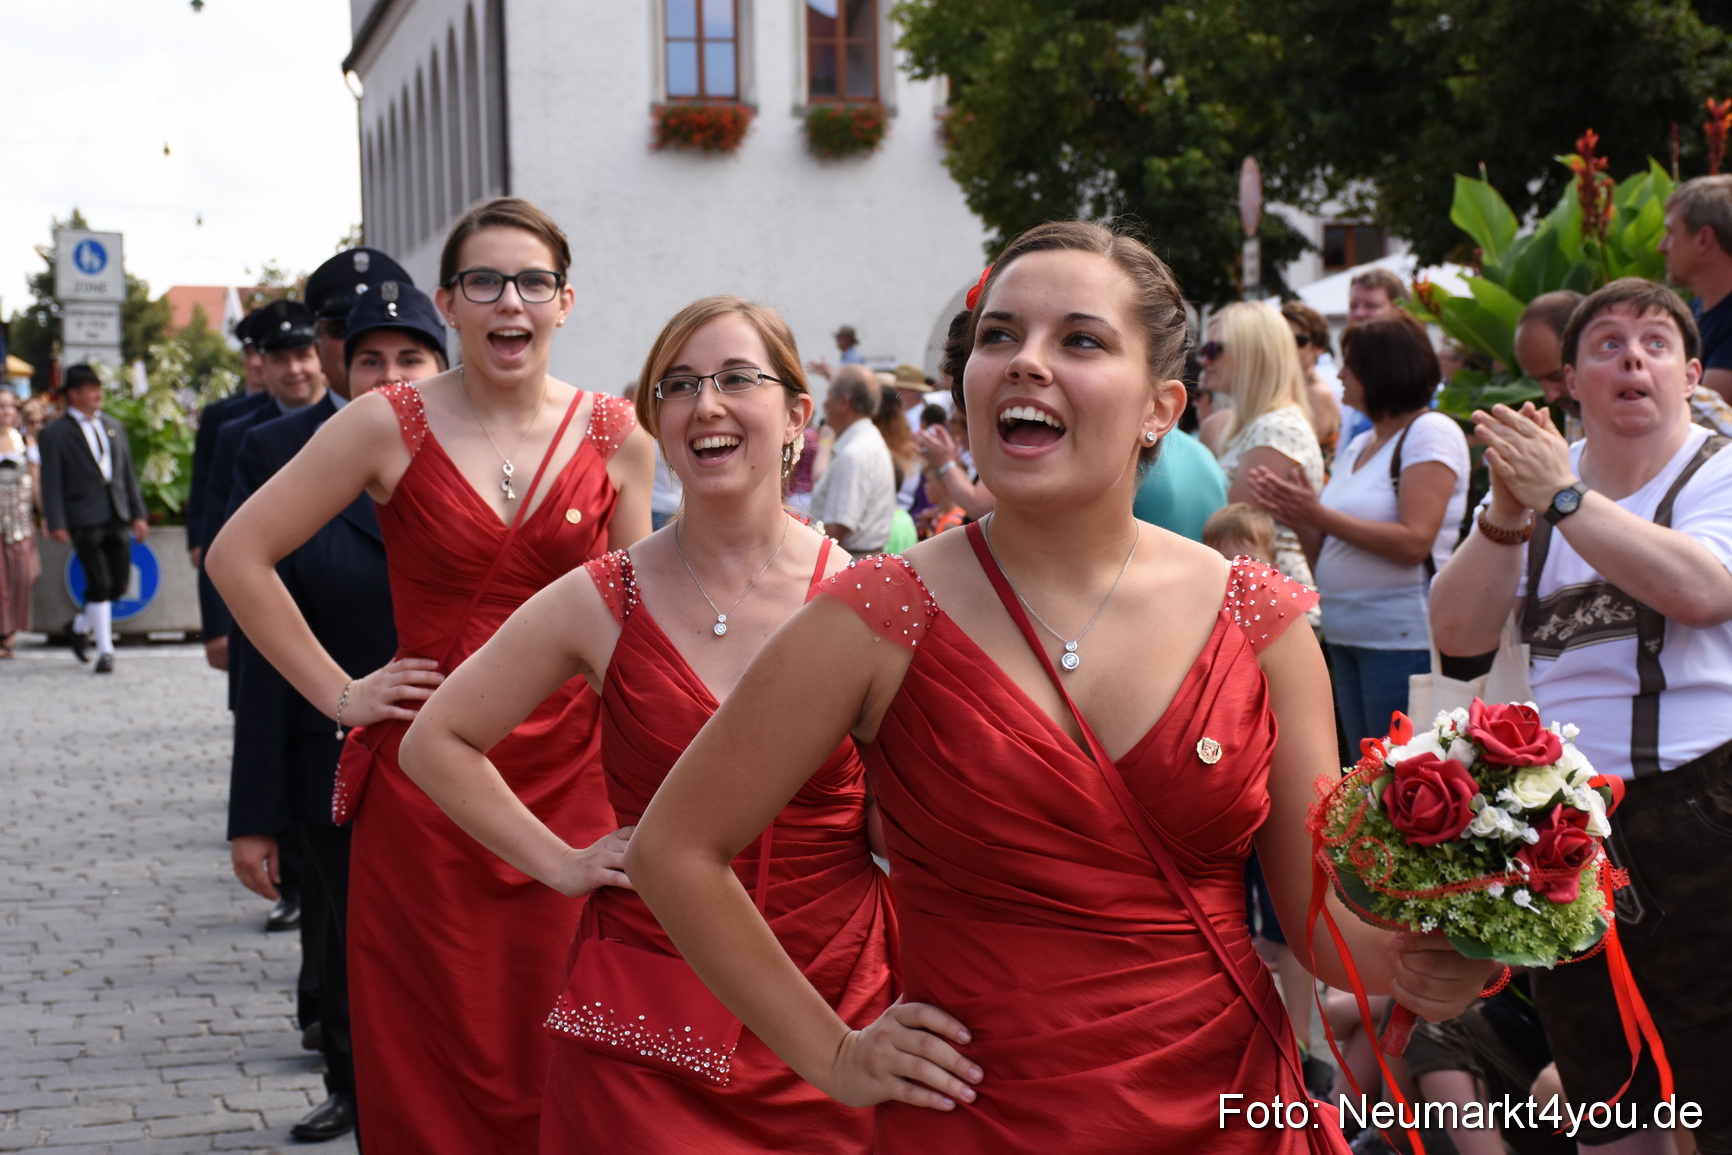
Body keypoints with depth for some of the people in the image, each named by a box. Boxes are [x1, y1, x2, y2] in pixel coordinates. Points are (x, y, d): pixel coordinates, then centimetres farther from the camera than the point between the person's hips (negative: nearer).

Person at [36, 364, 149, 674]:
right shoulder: (54, 433, -1)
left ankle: (82, 625, 30)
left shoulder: (113, 427, 15)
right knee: (99, 585, -7)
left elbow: (128, 472, 16)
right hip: (85, 520, -5)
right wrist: (56, 523, -12)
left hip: (117, 517, 5)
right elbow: (51, 482, -5)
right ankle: (105, 651, 1)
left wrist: (138, 514, 9)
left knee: (120, 584, 6)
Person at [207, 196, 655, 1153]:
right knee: (427, 1069, 6)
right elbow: (238, 554, 0)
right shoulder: (389, 424, -5)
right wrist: (338, 694, -2)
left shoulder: (615, 438, 2)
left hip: (570, 785, 2)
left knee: (556, 1063, 8)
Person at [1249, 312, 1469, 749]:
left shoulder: (1432, 431, -7)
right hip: (1346, 637, 8)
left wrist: (1319, 515, -17)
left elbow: (1414, 542, -18)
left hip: (1403, 640, -8)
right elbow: (1328, 550, 18)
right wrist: (1294, 513, -1)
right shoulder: (1359, 446, 18)